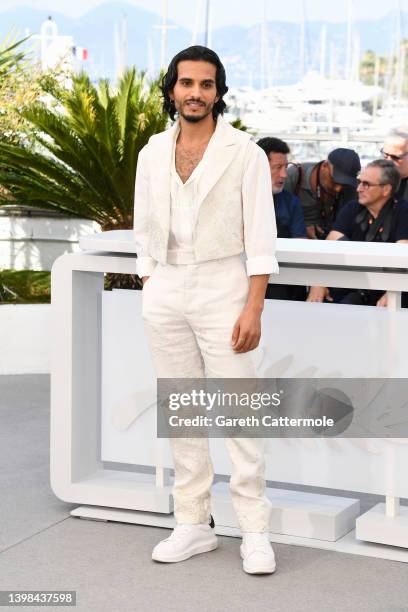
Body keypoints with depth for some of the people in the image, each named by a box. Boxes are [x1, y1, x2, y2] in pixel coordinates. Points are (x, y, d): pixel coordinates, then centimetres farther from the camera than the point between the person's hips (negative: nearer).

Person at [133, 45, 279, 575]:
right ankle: (193, 525, 16)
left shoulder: (244, 152, -4)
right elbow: (145, 233, 14)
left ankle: (255, 531, 2)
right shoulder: (152, 154, 9)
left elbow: (260, 237, -7)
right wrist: (149, 289, 8)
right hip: (165, 292, 4)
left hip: (222, 288, -4)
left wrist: (253, 308, -13)